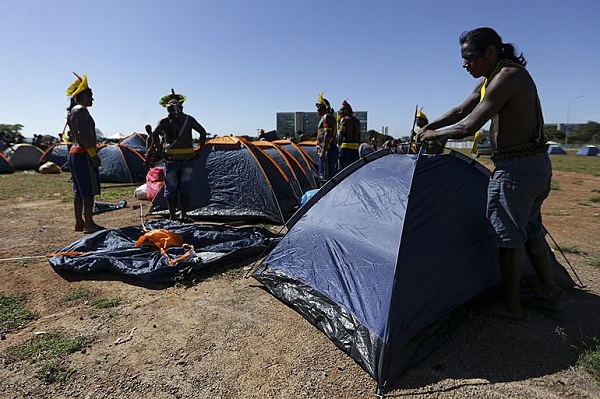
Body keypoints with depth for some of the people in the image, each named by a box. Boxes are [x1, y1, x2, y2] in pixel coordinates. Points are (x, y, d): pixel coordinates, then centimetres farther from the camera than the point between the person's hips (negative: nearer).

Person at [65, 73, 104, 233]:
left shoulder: (72, 112, 21)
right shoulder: (81, 110, -10)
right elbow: (83, 134, -20)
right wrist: (93, 154, -21)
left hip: (74, 152, 11)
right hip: (83, 154, -11)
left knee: (79, 191, 11)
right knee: (89, 190, -10)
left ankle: (79, 223, 16)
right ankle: (89, 223, -9)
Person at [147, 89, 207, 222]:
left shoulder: (164, 121, 0)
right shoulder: (189, 119, 5)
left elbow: (154, 135, -14)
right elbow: (203, 132, 4)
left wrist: (161, 151, -6)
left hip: (171, 159, -1)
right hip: (187, 158, 1)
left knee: (170, 188, 10)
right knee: (185, 188, 9)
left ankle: (172, 215, 13)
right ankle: (184, 215, 11)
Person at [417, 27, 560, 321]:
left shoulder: (508, 76, -17)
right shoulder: (490, 80, 13)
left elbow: (469, 126, -21)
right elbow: (460, 112, 22)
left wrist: (434, 134, -7)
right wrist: (428, 127, 18)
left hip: (516, 167, -10)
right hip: (537, 164, 10)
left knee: (509, 236, 1)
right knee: (530, 231, 19)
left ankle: (511, 307, 15)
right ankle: (550, 296, 30)